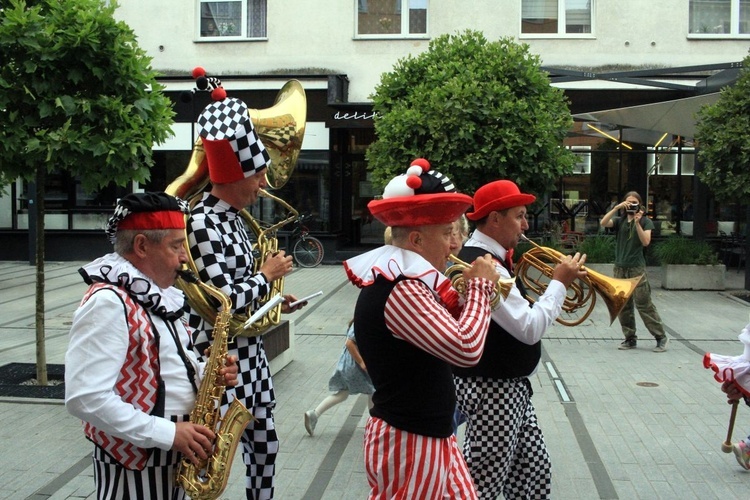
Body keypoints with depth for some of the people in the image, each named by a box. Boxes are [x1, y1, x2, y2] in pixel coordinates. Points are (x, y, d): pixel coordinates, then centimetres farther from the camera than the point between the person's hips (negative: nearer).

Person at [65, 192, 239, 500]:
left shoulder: (157, 296, 9)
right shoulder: (107, 302, -20)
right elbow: (85, 398, -27)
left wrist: (208, 375, 0)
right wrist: (167, 433, -24)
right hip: (134, 463, -9)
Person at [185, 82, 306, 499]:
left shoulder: (233, 218, 9)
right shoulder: (203, 222, -20)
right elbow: (222, 300, -25)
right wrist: (268, 275, -11)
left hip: (251, 350, 9)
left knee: (265, 445, 17)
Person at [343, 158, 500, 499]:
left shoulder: (403, 282, 7)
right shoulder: (399, 291, -25)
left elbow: (445, 330, 15)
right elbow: (466, 349, -31)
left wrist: (475, 293, 1)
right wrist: (480, 287, -17)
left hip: (428, 435, 10)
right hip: (410, 444, -10)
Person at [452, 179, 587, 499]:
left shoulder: (482, 257, 9)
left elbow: (518, 316, 18)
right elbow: (531, 329, -26)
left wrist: (558, 283, 6)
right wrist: (559, 283, -15)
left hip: (509, 385, 11)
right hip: (493, 389, -11)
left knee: (534, 471, 18)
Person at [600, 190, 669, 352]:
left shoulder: (645, 221, 4)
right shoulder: (619, 221, 11)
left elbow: (645, 242, -9)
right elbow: (603, 223, -8)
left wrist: (637, 223, -16)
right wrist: (616, 208, -14)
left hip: (637, 268, -4)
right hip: (620, 268, 4)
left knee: (644, 304, -8)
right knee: (623, 306, 6)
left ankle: (661, 337, 0)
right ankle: (630, 339, 14)